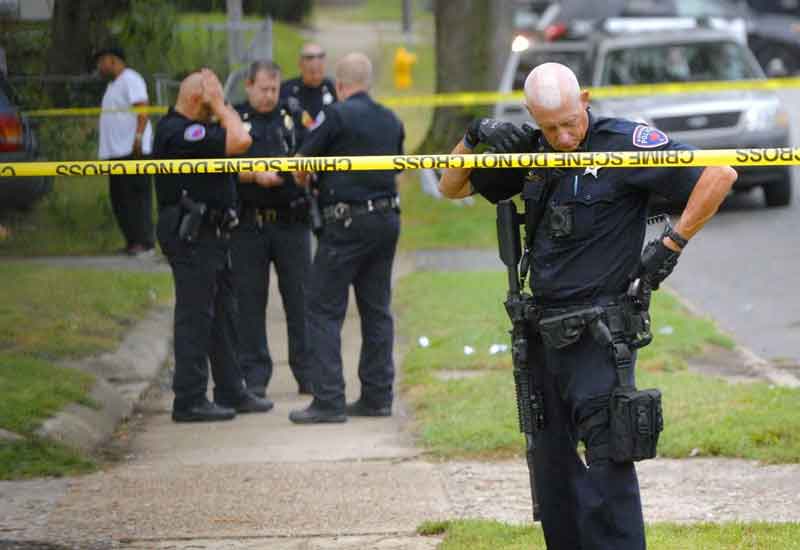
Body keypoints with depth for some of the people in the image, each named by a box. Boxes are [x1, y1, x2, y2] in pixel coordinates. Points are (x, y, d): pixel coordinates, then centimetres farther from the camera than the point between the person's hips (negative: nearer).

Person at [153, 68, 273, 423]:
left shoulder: (189, 130, 16)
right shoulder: (179, 133, -19)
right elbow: (240, 141, -23)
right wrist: (220, 106, -14)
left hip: (208, 234, 11)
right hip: (190, 235, -11)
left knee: (223, 313, 15)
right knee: (195, 316, -6)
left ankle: (231, 391, 23)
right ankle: (189, 401, -2)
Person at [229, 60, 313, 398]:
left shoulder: (292, 118, 11)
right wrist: (256, 176, -19)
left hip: (291, 221, 2)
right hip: (249, 223, -1)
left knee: (299, 296, 2)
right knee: (250, 299, 2)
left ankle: (308, 372, 10)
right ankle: (254, 376, 8)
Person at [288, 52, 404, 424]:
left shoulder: (339, 115, -11)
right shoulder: (390, 121, 10)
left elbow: (303, 161, -4)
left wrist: (303, 183, 17)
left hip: (348, 223, -7)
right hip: (387, 218, 7)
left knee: (324, 309, -3)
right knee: (376, 309, 13)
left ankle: (329, 400, -8)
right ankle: (377, 396, 15)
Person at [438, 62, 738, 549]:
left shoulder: (624, 142, -10)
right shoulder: (533, 154, 10)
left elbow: (719, 176, -14)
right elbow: (453, 188, 22)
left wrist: (672, 244, -13)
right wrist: (474, 138, 3)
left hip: (598, 335, -7)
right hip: (544, 337, 7)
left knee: (607, 464, -11)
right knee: (552, 467, 10)